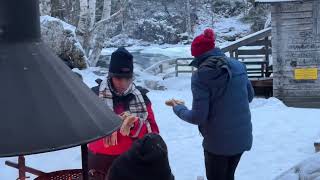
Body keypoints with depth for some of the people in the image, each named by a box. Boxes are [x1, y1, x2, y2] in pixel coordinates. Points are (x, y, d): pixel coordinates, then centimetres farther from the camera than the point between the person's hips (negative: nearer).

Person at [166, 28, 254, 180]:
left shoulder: (200, 76, -17)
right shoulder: (238, 66, -2)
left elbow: (198, 117, -17)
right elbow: (250, 96, 11)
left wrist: (178, 108, 0)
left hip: (218, 141, -4)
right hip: (243, 137, 5)